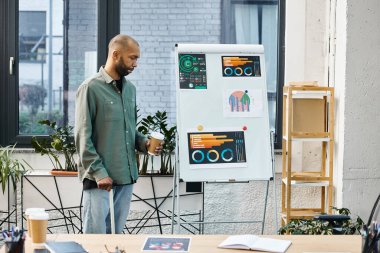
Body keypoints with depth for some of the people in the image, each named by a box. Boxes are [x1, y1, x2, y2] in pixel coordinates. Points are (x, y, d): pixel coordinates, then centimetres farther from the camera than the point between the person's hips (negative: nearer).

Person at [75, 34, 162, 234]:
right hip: (100, 179, -7)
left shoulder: (130, 88, 14)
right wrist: (99, 173, -16)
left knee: (116, 235, 11)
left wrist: (144, 143, 2)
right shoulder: (91, 88, -8)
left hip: (126, 177, 7)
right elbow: (83, 138, -11)